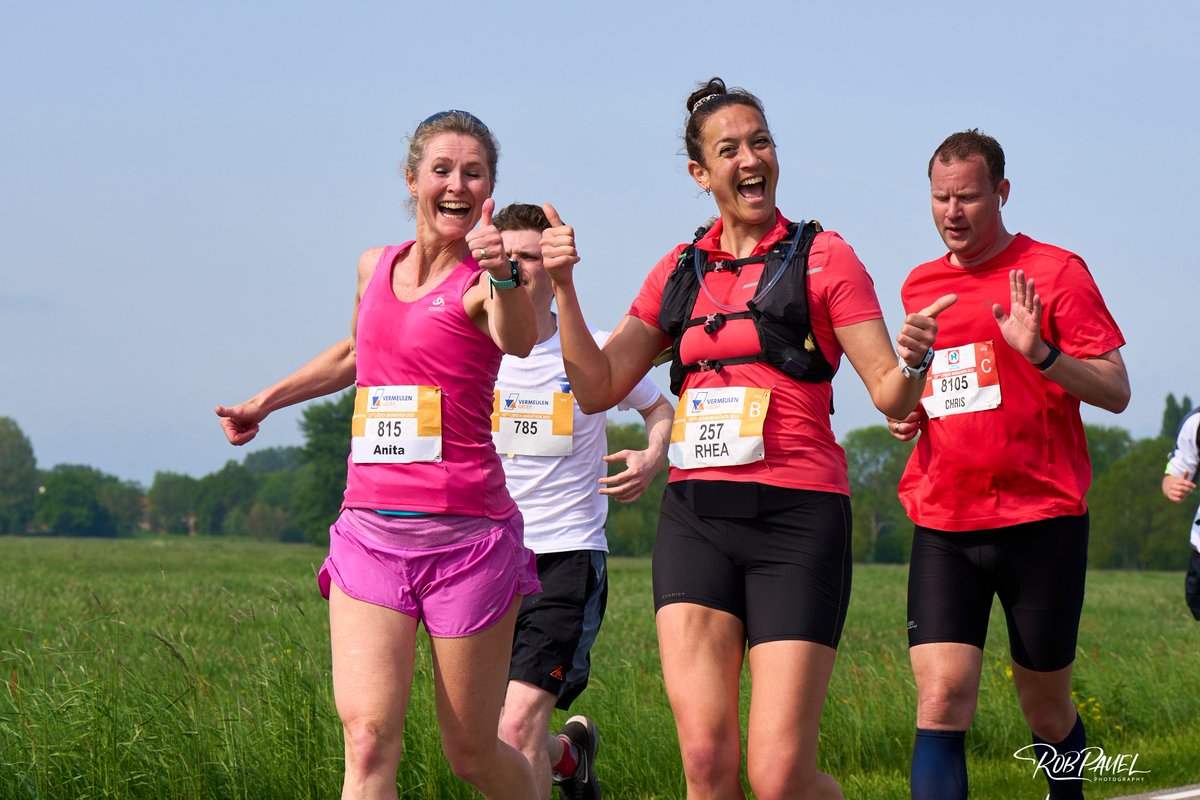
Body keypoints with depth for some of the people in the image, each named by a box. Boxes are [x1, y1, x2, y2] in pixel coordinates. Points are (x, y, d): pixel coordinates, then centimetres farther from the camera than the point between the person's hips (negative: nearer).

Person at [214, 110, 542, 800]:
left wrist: (502, 275, -50)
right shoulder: (376, 268, 12)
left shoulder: (483, 280, -5)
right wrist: (266, 401, 37)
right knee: (369, 737, -15)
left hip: (466, 534, -4)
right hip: (370, 530, 4)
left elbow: (520, 340, -30)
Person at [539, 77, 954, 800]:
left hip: (797, 520, -3)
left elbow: (892, 398, -1)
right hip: (696, 516, 3)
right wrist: (562, 285, -1)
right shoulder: (681, 271, 16)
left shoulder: (823, 257, 4)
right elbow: (598, 387, 11)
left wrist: (913, 363, -24)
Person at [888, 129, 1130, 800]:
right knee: (941, 705, -12)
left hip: (1041, 522, -3)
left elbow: (1115, 392, -7)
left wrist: (1039, 350, -24)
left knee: (1047, 707, 10)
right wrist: (906, 411, 8)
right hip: (942, 529, 3)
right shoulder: (920, 286, 13)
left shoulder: (1056, 273, -3)